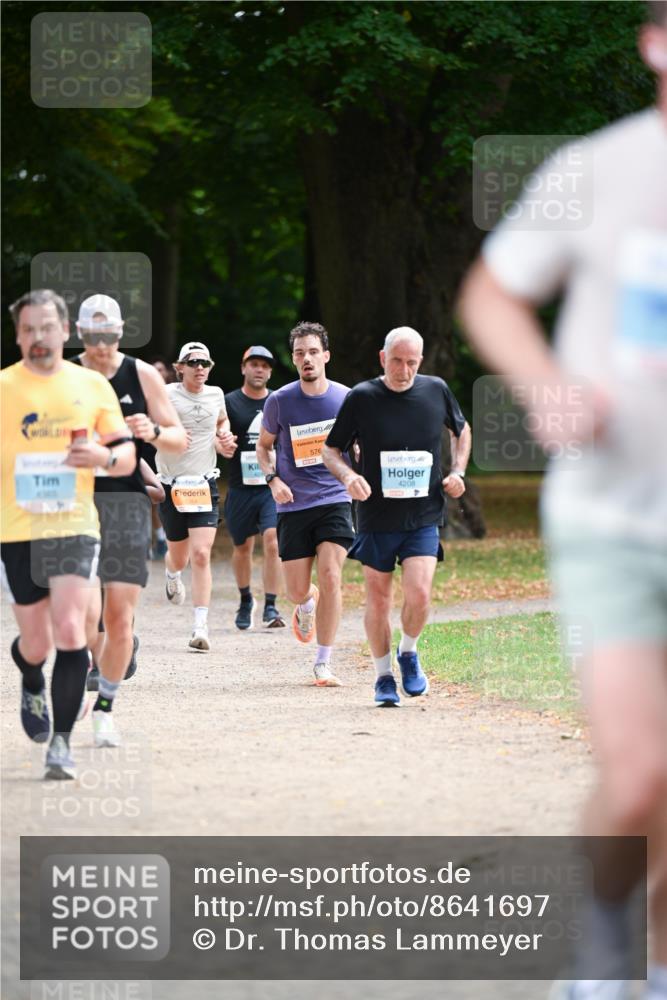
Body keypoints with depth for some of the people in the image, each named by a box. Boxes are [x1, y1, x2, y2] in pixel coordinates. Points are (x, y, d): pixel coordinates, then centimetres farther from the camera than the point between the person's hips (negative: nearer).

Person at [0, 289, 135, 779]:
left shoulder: (92, 385, 6)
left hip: (74, 526, 0)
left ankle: (62, 740, -6)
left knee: (70, 632, -14)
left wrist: (106, 457, -12)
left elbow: (127, 457, 9)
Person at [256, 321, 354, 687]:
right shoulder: (279, 401, -2)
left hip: (334, 501, -1)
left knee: (330, 577, -16)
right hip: (293, 506, 1)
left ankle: (323, 663, -6)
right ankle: (307, 605, 41)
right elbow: (264, 446, 12)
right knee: (297, 591, 1)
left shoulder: (346, 399, 0)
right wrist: (273, 479, -5)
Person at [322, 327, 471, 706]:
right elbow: (331, 450, 4)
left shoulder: (436, 390, 0)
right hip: (376, 518, 0)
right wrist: (349, 476, -17)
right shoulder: (362, 397, -6)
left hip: (424, 518, 0)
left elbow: (462, 429, 20)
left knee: (419, 594, -15)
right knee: (378, 600, 5)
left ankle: (409, 653, 14)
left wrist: (458, 471, 5)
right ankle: (384, 677, 23)